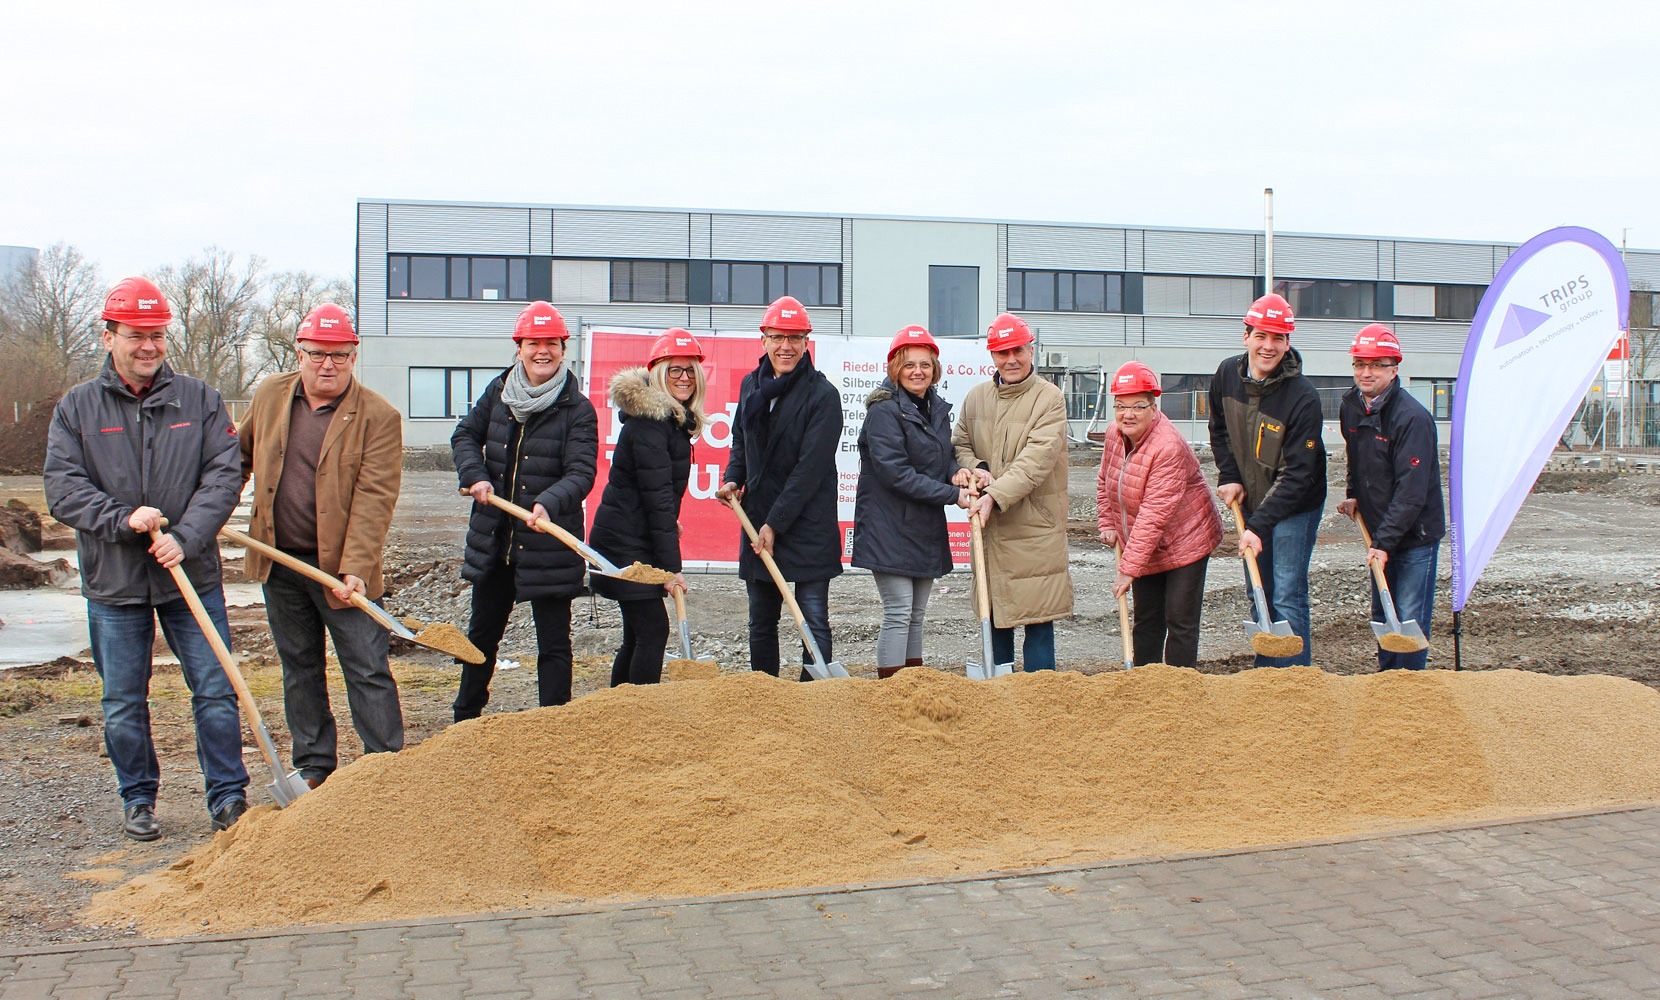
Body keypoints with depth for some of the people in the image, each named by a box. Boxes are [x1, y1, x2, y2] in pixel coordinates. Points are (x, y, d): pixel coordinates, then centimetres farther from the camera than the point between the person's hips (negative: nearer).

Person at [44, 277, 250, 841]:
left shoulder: (199, 399, 2)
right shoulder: (76, 408, 2)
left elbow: (223, 475, -4)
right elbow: (62, 490, -3)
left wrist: (185, 537, -16)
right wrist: (123, 519, -19)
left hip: (192, 576, 0)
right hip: (113, 582, 1)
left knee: (215, 691, 2)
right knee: (123, 703, 10)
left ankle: (228, 797, 13)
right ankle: (137, 800, 25)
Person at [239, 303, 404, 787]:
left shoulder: (378, 416, -12)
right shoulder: (269, 396, 4)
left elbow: (373, 499, -18)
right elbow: (242, 454, 22)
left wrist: (356, 569, -25)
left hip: (341, 566, -5)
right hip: (280, 562, 5)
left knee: (368, 671, -1)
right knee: (299, 668, 15)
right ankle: (313, 767, 27)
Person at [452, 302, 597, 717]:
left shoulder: (577, 409, -12)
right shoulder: (499, 391, 3)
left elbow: (581, 473, -19)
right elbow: (465, 435, 9)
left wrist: (548, 504, -38)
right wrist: (475, 476, -10)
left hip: (549, 545, -5)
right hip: (493, 539, 5)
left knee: (553, 643, 3)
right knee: (482, 633, 21)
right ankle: (465, 718, 38)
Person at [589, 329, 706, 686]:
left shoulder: (672, 417, 12)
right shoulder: (649, 422, -18)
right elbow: (657, 496, -21)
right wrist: (671, 565, -20)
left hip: (636, 541, 10)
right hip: (628, 544, -10)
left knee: (637, 635, 14)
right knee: (653, 631, -9)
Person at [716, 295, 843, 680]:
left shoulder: (822, 394, -11)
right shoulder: (750, 385, 9)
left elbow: (810, 467, -15)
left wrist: (776, 524, -16)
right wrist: (732, 479, 2)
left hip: (808, 527, -6)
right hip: (757, 522, 6)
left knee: (813, 620, -2)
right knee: (760, 622, 14)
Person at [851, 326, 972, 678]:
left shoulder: (937, 408, 11)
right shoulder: (884, 410, -14)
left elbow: (945, 458, 15)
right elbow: (896, 473, -21)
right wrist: (952, 494, -20)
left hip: (926, 527, 8)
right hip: (889, 527, -8)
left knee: (916, 614, 13)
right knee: (898, 612, -8)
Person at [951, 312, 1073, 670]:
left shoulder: (1050, 399, -8)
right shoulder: (977, 396, 9)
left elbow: (1036, 460, -18)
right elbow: (960, 444, 17)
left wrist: (995, 495, -26)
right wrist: (973, 468, -6)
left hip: (1034, 525, -5)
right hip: (988, 525, 5)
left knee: (1038, 619, -2)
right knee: (994, 614, 13)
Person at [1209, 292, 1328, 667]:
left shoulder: (1303, 397, -25)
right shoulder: (1227, 374, -6)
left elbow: (1297, 474, -25)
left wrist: (1259, 525, -30)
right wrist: (1229, 478, 1)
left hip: (1294, 507, -6)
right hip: (1250, 501, 6)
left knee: (1287, 600, -8)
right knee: (1258, 595, 14)